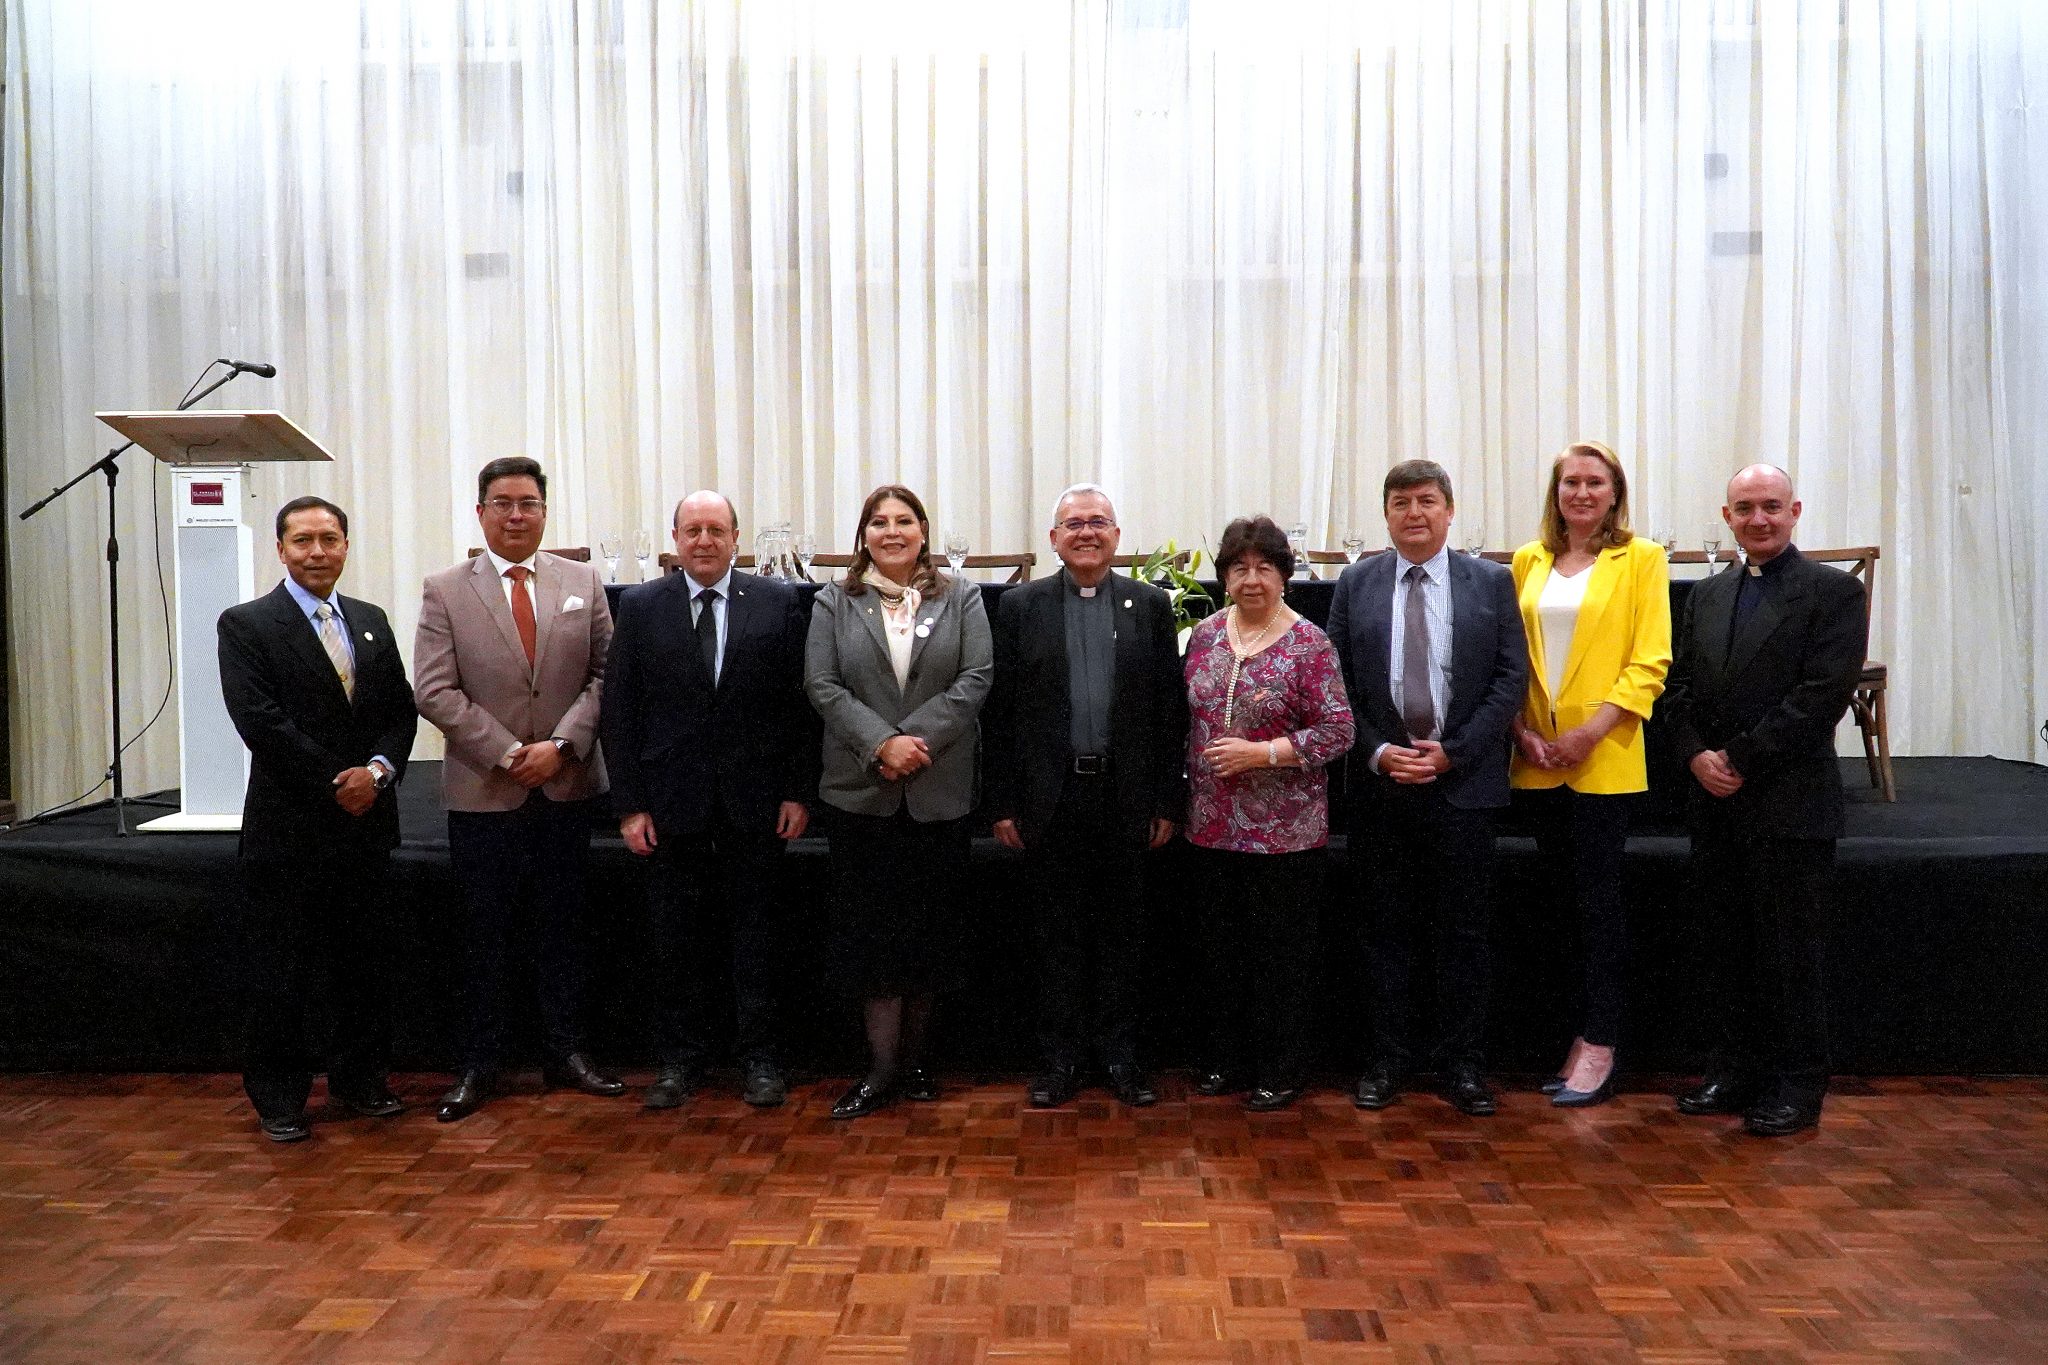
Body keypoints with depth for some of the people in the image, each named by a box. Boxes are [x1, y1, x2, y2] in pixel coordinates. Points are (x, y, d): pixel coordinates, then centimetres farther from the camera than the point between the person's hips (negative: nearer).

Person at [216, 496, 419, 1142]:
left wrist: (378, 770, -10)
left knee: (362, 962, 11)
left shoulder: (371, 622, 13)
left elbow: (401, 711, 9)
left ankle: (360, 1077, 25)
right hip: (289, 827, -4)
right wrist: (340, 780, -14)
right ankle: (278, 1096, 18)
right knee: (280, 970, 5)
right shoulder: (246, 625, -3)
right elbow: (260, 721, -14)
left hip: (365, 822, 4)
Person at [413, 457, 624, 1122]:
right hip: (482, 791, -1)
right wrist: (508, 754, -12)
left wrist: (562, 745, -12)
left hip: (567, 787, 2)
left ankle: (566, 1050, 23)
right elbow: (434, 692, -6)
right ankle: (479, 1065, 19)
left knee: (562, 926, 11)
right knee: (485, 934, 8)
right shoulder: (444, 591, 0)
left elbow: (604, 674, 1)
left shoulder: (583, 583, 5)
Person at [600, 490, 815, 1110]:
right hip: (672, 802, 1)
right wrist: (629, 804, -3)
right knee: (676, 939, 8)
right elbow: (619, 712, 2)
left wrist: (798, 791, -3)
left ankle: (759, 1058, 20)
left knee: (756, 936, 8)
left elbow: (798, 702, 1)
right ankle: (679, 1060, 22)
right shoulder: (639, 606, 3)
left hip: (756, 801, 0)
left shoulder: (778, 602, 2)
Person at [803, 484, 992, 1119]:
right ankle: (882, 1069, 9)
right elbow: (822, 685, -2)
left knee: (932, 926, 6)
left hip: (939, 790, 1)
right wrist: (882, 744, -15)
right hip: (861, 790, 0)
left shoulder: (960, 598, 7)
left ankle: (913, 1056, 21)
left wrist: (916, 739, -14)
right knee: (873, 925, 2)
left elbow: (976, 678, -3)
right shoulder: (834, 602, 7)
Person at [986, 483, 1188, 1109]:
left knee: (1121, 929, 10)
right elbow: (1002, 711, 2)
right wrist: (1003, 803, -2)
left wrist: (1168, 801, 0)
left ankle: (1120, 1053, 23)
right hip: (1050, 795, 0)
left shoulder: (1150, 605, 4)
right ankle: (1060, 1058, 20)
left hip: (1126, 795, 1)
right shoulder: (1020, 606, 3)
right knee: (1056, 931, 8)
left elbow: (1170, 706, 3)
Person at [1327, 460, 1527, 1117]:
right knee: (1386, 928, 8)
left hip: (1463, 781, -1)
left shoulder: (1492, 582, 3)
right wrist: (1377, 752, -9)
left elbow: (1511, 676, -1)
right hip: (1381, 782, 1)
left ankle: (1464, 1065, 18)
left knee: (1465, 931, 6)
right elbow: (1337, 682, 4)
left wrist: (1452, 751, -9)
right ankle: (1388, 1061, 19)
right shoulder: (1356, 584, 6)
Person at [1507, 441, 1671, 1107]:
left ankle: (1599, 1045, 7)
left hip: (1603, 756, -4)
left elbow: (1650, 661, -6)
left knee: (1599, 895, 0)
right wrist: (1521, 729, -4)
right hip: (1536, 756, 4)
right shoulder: (1529, 561, 10)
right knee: (1561, 888, 9)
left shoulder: (1641, 559, 0)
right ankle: (1572, 1034, 19)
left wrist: (1590, 731, -14)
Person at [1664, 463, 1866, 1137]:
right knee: (1728, 948, 12)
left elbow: (1823, 694, -14)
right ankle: (1737, 1068, 24)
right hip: (1717, 804, 6)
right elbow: (1681, 687, 12)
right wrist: (1697, 754, -5)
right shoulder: (1707, 596, 14)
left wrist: (1741, 759, -14)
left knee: (1791, 950, 2)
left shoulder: (1834, 591, -4)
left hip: (1789, 804, -6)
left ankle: (1797, 1084, 14)